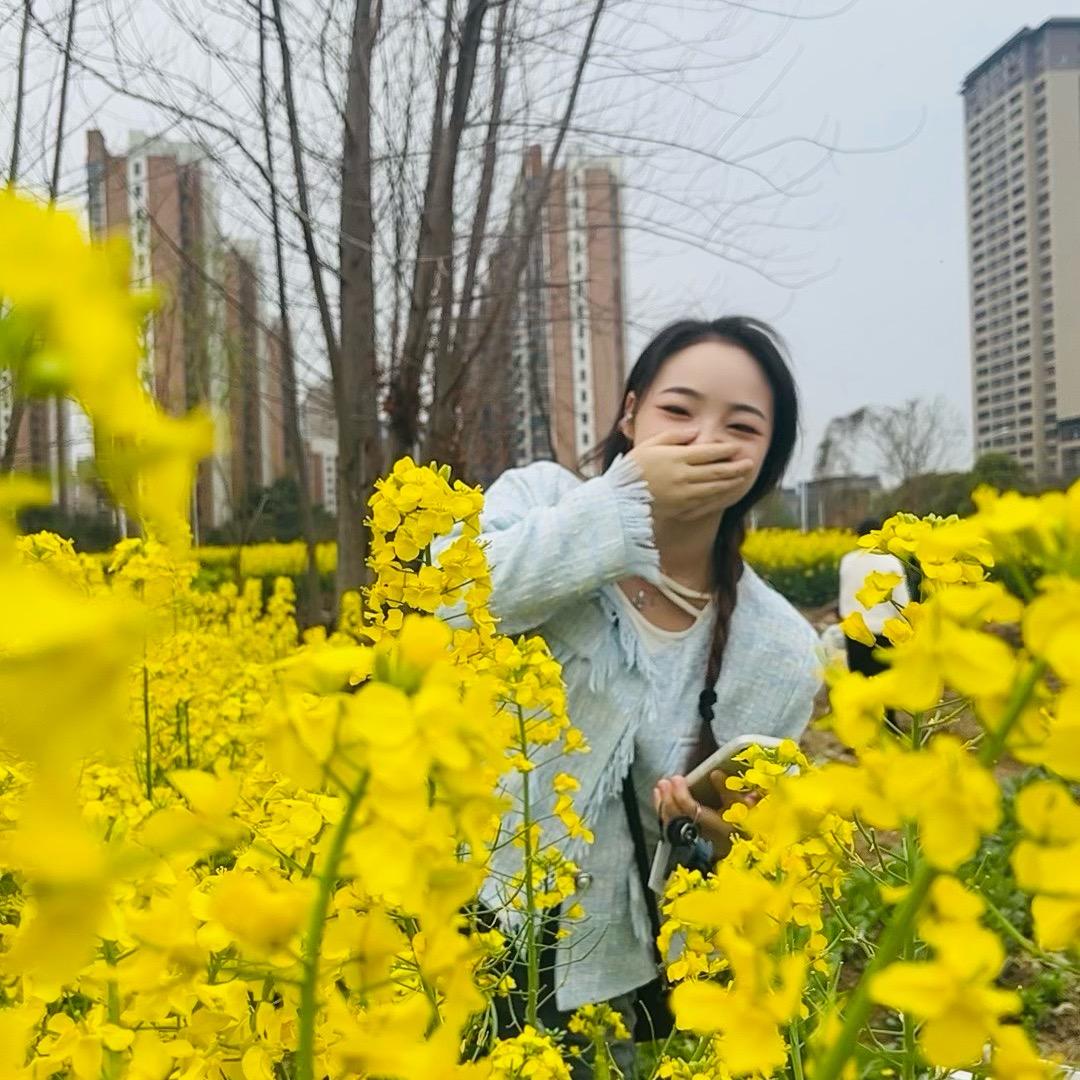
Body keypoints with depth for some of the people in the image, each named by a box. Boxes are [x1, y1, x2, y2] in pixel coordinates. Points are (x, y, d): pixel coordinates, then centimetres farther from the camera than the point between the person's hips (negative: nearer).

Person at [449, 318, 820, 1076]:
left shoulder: (779, 651, -7)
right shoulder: (542, 499, -8)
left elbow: (747, 829, 2)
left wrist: (721, 825, -21)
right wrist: (623, 500, -28)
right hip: (457, 907, 0)